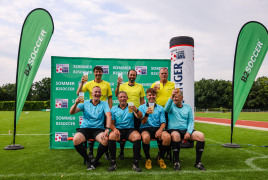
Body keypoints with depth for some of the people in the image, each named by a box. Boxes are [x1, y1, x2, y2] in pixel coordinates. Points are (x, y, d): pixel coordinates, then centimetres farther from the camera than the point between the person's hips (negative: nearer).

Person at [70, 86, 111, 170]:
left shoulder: (104, 103, 6)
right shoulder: (85, 103, 8)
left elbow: (109, 115, -9)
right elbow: (71, 112, -2)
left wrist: (107, 129, -25)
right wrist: (76, 103, -24)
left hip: (98, 129, 0)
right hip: (85, 128, 1)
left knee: (105, 140, -32)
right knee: (76, 140, -30)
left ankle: (96, 161, -3)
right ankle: (88, 161, -5)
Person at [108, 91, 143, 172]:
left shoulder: (131, 107, 12)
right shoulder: (114, 109, 14)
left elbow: (140, 117, -5)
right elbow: (111, 123, 9)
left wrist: (136, 110, -28)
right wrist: (114, 129, -15)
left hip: (130, 129, 0)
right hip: (118, 129, 0)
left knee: (137, 136, -32)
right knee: (111, 136, -33)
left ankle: (135, 163, -22)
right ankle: (113, 162, -20)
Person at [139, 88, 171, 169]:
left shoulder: (160, 108, 16)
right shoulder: (142, 107, 11)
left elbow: (163, 122, 7)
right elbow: (143, 122, -1)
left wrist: (160, 130, -15)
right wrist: (146, 114, -22)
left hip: (157, 128, 2)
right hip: (145, 128, -2)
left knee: (167, 137, -29)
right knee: (145, 137, -37)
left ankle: (160, 158, -3)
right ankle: (148, 159, -10)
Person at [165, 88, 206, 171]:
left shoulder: (188, 107, 14)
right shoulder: (171, 105, 6)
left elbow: (191, 121, 9)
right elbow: (166, 109, -20)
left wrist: (189, 132, -9)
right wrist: (171, 97, -36)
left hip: (186, 130, 3)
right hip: (173, 130, -3)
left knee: (201, 136, -21)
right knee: (176, 135, -38)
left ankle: (198, 162, -9)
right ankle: (177, 162, -26)